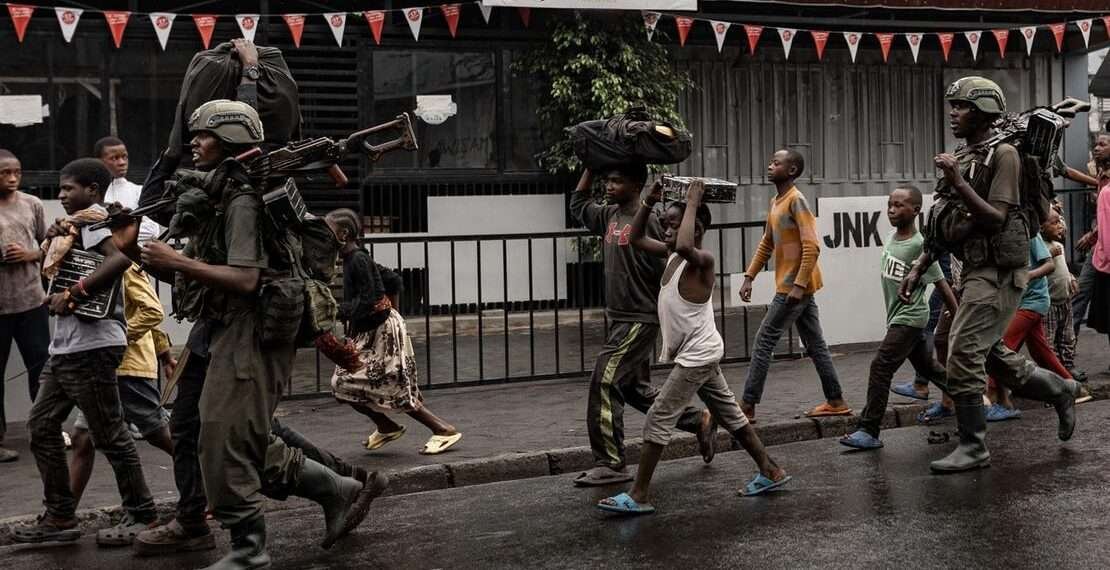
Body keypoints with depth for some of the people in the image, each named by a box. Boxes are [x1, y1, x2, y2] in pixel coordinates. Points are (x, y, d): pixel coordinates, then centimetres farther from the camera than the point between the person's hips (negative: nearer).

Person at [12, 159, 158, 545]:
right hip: (67, 346, 10)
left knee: (109, 434, -3)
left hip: (91, 344, -10)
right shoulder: (77, 224, 20)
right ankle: (60, 517, 15)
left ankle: (142, 516, 6)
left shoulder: (92, 219, -10)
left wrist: (72, 295, -23)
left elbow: (119, 259, -28)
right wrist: (55, 240, 3)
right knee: (42, 425, 10)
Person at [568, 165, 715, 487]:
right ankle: (698, 421, 29)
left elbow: (667, 270, -16)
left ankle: (610, 464, -5)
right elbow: (578, 205, 27)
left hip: (639, 320, -9)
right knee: (636, 389, 15)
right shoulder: (610, 216, 9)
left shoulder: (647, 221, -15)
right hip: (620, 318, 9)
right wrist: (591, 167, 18)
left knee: (604, 383, -11)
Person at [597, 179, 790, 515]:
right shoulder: (671, 255, 5)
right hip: (697, 355, 10)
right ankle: (771, 472, 27)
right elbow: (635, 239, 11)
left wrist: (692, 204, -33)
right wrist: (648, 202, -2)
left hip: (698, 355, -10)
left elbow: (685, 246, -44)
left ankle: (639, 496, -5)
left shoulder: (702, 261, -21)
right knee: (730, 415, 17)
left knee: (658, 420, -9)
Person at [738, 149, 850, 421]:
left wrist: (798, 285, -25)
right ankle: (836, 401, 19)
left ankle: (747, 406, -2)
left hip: (794, 287, -9)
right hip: (794, 286, 9)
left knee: (763, 342, -6)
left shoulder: (796, 200, -15)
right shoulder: (775, 202, 13)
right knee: (815, 344, 13)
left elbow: (811, 247, -21)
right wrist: (749, 277, 12)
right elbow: (766, 244, 20)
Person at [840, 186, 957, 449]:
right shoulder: (891, 236, 4)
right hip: (896, 316, 9)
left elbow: (942, 285, -15)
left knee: (881, 367, -14)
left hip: (909, 317, -9)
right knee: (928, 366, 19)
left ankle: (869, 431, -13)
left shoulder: (919, 246, -19)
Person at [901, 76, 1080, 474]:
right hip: (976, 270, 9)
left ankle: (972, 448, -2)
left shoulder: (1003, 155, -10)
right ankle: (1060, 390, 36)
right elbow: (943, 225, 16)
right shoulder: (961, 158, 14)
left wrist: (958, 183, -25)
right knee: (992, 356, 16)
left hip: (997, 272, -9)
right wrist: (918, 269, 11)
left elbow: (996, 218, -19)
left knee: (963, 356, -11)